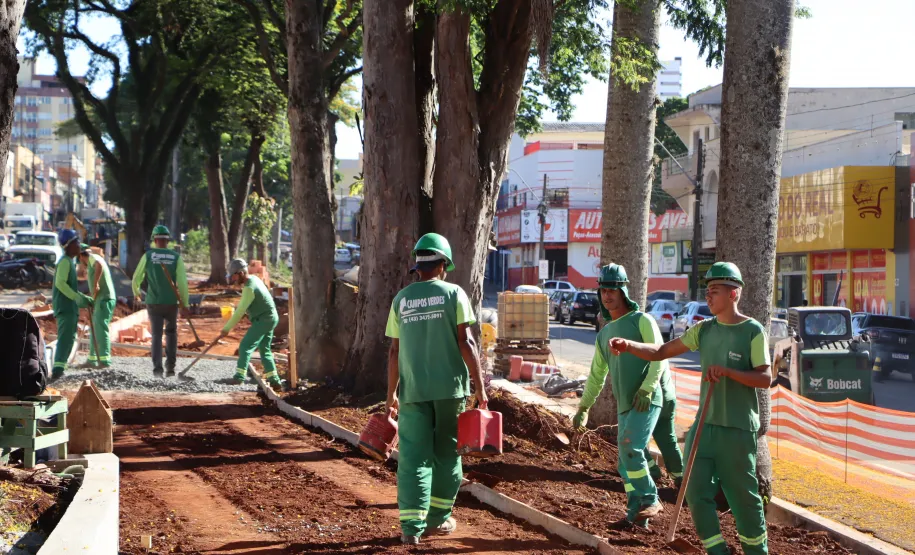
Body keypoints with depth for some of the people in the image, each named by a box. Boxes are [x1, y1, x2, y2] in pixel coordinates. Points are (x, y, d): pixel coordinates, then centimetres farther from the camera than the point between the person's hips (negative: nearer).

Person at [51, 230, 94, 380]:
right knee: (65, 337, -20)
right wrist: (77, 298, -26)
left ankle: (58, 369, 18)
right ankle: (57, 370, -30)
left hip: (69, 307, 11)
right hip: (65, 307, -11)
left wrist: (84, 298, 24)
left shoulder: (69, 261, 21)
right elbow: (60, 283, -24)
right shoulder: (65, 261, -11)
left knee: (69, 338, 15)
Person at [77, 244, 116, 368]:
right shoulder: (91, 265, 26)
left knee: (101, 328, -16)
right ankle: (92, 359, 23)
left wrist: (95, 283, -28)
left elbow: (99, 264, -30)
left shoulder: (92, 257, -4)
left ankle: (104, 360, -22)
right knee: (94, 329, 16)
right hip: (100, 300, 10)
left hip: (104, 299, -10)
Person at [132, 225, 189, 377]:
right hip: (171, 302, 1)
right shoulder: (176, 257, -3)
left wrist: (136, 292, 27)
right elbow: (182, 282, -8)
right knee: (171, 333, 20)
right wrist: (184, 305, -4)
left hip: (153, 302, -1)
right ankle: (170, 366, 16)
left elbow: (137, 278, 5)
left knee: (156, 335, 5)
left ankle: (157, 367, -11)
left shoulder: (148, 256, -3)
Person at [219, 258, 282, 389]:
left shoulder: (249, 288, -22)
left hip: (263, 320, -10)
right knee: (265, 350, 13)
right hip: (270, 319, 10)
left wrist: (226, 329, -19)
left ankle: (239, 376, -18)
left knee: (246, 346, -11)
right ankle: (274, 380, 11)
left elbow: (240, 311, -22)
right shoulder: (254, 279, 8)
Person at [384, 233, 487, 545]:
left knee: (413, 456, 0)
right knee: (445, 452, 12)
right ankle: (437, 519, 19)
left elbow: (394, 351, 6)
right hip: (449, 386, -2)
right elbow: (465, 343, -8)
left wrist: (391, 393, 14)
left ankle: (411, 526, -8)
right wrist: (480, 386, -6)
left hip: (413, 389, 2)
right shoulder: (453, 294, -1)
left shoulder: (401, 299, 7)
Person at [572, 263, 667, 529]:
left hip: (646, 401, -8)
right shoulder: (604, 333, 18)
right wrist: (583, 408, 25)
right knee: (626, 464, 7)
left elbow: (659, 358, -12)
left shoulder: (642, 321, -3)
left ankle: (651, 500, -8)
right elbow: (597, 375, 26)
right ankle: (636, 514, 14)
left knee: (630, 449, -21)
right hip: (625, 405, 8)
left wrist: (646, 389, -22)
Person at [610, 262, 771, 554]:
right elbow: (661, 352, 5)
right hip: (705, 424, 5)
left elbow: (765, 378, -13)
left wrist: (727, 371, -25)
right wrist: (629, 345, -12)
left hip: (738, 430, -5)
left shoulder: (753, 331, -7)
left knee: (743, 496, 1)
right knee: (697, 493, 2)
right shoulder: (705, 330, 8)